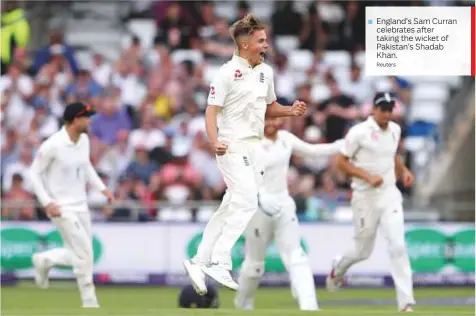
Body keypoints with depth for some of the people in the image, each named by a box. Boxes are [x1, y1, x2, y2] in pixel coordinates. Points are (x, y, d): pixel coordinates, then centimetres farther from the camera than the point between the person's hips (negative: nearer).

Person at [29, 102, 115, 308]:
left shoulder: (84, 140, 3)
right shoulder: (53, 145, -19)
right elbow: (34, 173, -12)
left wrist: (102, 188, 9)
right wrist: (46, 202, -20)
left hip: (81, 206, 8)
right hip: (62, 208, -8)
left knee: (81, 256, 10)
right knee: (84, 254, -10)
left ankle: (44, 261, 33)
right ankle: (90, 303, 2)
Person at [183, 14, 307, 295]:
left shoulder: (266, 72, 11)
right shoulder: (228, 73, -12)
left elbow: (270, 107, 23)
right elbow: (212, 111, -13)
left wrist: (291, 111, 3)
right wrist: (215, 142, -28)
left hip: (255, 147, 8)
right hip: (232, 147, -8)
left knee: (230, 209, 8)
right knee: (247, 203, -17)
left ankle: (200, 262, 15)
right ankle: (220, 264, -15)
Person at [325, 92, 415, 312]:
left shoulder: (395, 130, 6)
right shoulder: (359, 132, -12)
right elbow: (341, 162, -10)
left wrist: (403, 170, 7)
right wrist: (367, 176, -20)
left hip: (390, 194, 4)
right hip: (366, 196, -4)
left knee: (398, 246, -12)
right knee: (363, 251, 10)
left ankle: (406, 303, -14)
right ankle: (338, 269, 45)